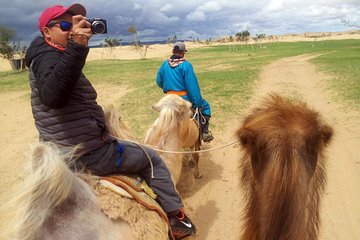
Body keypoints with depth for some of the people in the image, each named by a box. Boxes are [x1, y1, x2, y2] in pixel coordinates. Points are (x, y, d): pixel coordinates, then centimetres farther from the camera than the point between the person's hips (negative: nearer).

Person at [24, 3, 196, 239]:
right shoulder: (48, 57, -19)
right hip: (88, 154, -11)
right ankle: (177, 218, 17)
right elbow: (51, 95, -42)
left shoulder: (46, 57, 13)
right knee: (152, 159, 5)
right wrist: (76, 48, -49)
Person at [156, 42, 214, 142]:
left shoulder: (165, 64, 3)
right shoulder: (186, 65, -14)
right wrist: (198, 103, -13)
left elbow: (159, 81, 11)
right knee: (205, 106, 16)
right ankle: (204, 132, 10)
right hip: (185, 99, -6)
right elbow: (192, 86, -16)